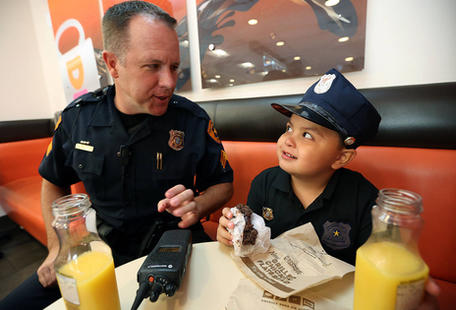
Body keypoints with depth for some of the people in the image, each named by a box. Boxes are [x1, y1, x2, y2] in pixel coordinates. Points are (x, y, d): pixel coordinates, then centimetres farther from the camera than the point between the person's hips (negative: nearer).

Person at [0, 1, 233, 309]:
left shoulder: (194, 120, -14)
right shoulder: (76, 118, -5)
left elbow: (223, 183, -2)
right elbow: (55, 182, 12)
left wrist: (197, 206, -22)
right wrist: (58, 247, 4)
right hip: (101, 251, 3)